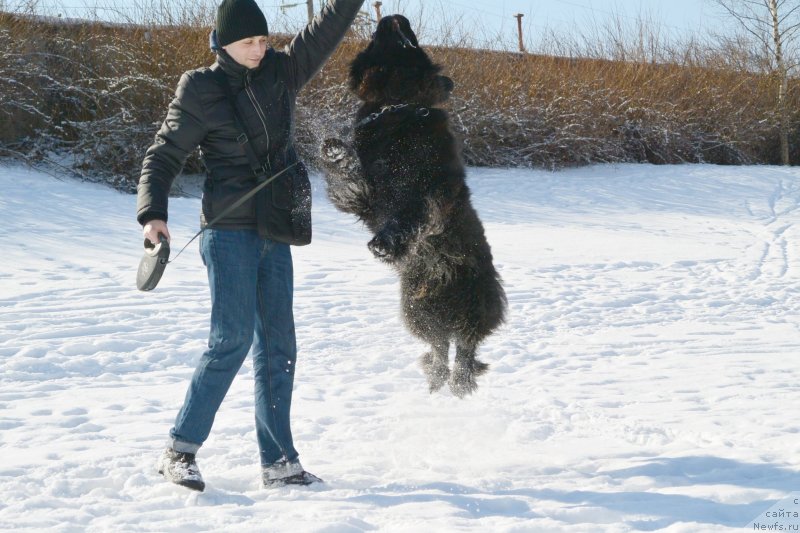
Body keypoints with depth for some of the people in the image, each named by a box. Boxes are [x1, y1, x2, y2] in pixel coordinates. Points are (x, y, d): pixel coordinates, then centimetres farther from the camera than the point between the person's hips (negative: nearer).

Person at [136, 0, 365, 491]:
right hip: (230, 231, -6)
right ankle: (180, 451, -9)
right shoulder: (201, 93, -4)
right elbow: (163, 157, -3)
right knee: (233, 338, -15)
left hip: (275, 233, 6)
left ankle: (279, 461, 8)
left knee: (278, 345, 4)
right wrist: (153, 213, -15)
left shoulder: (280, 74, 9)